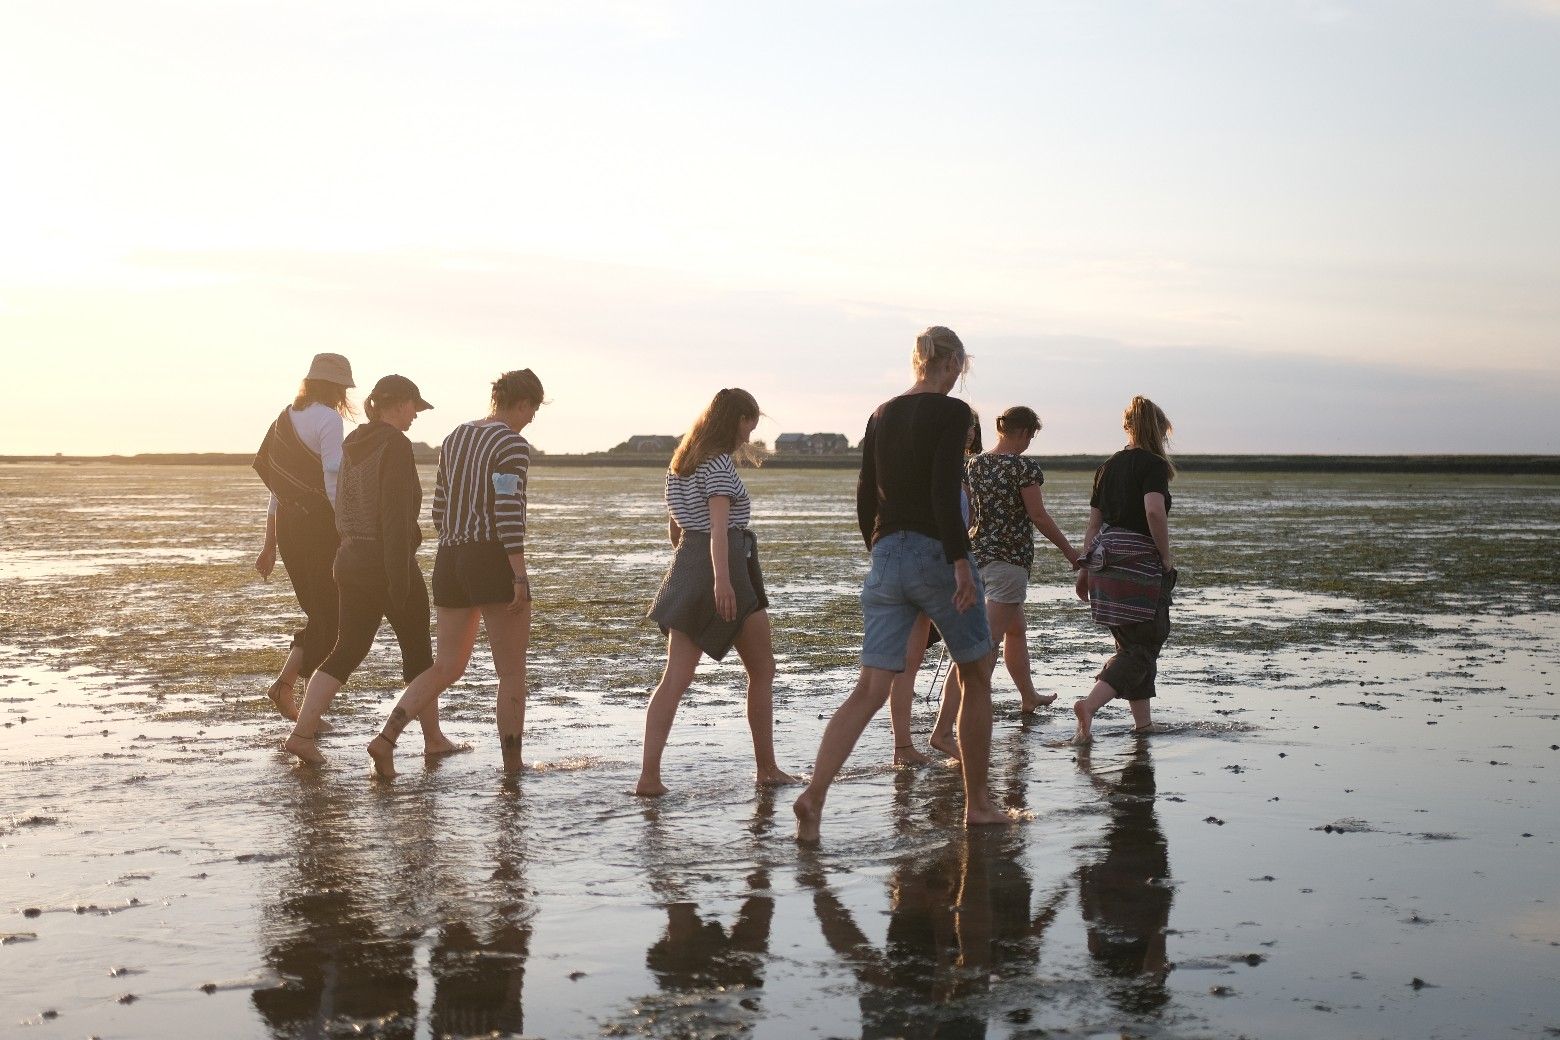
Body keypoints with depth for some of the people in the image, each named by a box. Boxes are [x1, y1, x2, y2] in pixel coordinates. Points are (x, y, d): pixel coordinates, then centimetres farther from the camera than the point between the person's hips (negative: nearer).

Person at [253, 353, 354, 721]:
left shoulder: (286, 418, 14)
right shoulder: (329, 419, -10)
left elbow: (276, 483, 17)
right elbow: (333, 483, -17)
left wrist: (269, 544, 21)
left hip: (285, 522, 8)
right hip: (319, 523, -8)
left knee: (317, 612, 16)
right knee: (330, 614, -1)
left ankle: (287, 685, 10)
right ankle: (286, 684, -11)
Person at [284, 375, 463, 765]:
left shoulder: (353, 444, 10)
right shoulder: (395, 445, -15)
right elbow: (396, 515, -20)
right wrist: (400, 579, -20)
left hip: (351, 561, 8)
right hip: (390, 563, -7)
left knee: (346, 651, 10)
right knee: (418, 652, 8)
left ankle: (302, 732, -3)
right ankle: (434, 739, 19)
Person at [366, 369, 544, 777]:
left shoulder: (455, 437, 14)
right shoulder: (513, 444, -11)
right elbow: (509, 511, -20)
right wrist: (520, 577, -20)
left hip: (450, 561, 7)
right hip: (495, 562, -7)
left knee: (446, 669, 13)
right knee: (512, 672, 5)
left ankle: (385, 738, -5)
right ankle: (513, 768, 11)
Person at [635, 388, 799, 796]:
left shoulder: (681, 462, 16)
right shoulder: (719, 463, -10)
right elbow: (719, 523, -22)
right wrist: (722, 578, -32)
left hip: (686, 564, 8)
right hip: (726, 566, -7)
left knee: (675, 679, 0)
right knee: (762, 670, 9)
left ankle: (649, 775, -12)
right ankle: (767, 768, 16)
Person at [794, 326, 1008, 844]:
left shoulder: (882, 414, 12)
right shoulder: (952, 412, -7)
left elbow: (865, 497, 14)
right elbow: (944, 493, -18)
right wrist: (961, 562, -18)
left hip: (887, 557, 5)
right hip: (936, 554, -5)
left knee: (870, 689, 0)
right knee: (976, 678, 14)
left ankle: (814, 794, -18)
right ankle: (978, 803, 19)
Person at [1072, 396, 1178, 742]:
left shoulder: (1109, 466, 14)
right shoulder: (1153, 464, -7)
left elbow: (1094, 521, 15)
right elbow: (1154, 511, -22)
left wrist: (1085, 568, 19)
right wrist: (1166, 555, -11)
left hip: (1104, 561, 7)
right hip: (1139, 562, -7)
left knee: (1130, 643, 16)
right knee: (1143, 646, -2)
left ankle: (1143, 722, 19)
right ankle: (1089, 705, -20)